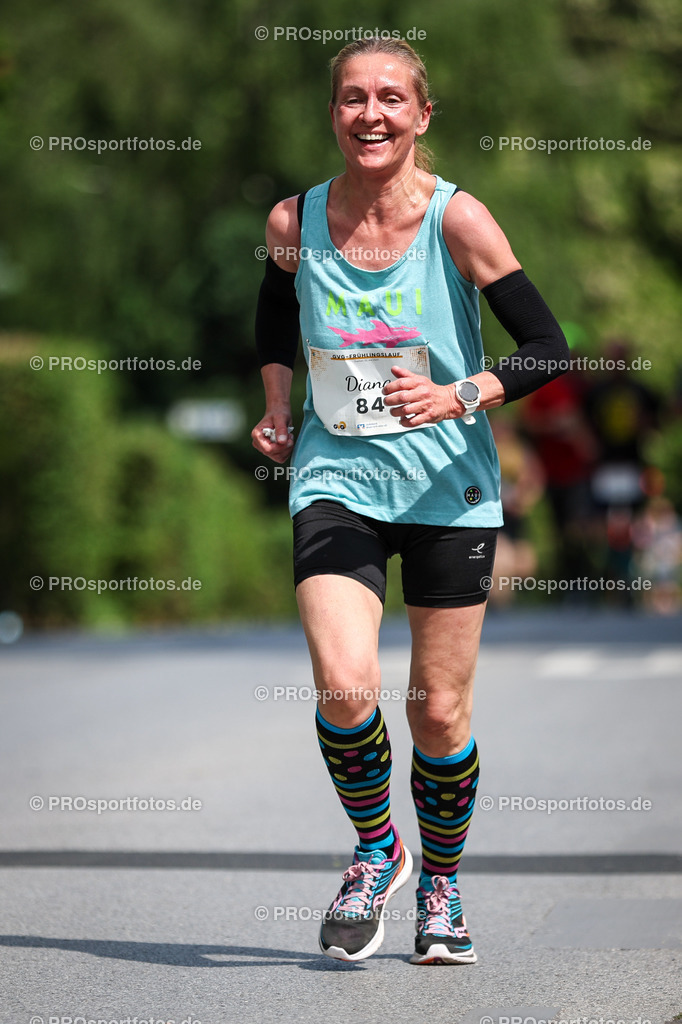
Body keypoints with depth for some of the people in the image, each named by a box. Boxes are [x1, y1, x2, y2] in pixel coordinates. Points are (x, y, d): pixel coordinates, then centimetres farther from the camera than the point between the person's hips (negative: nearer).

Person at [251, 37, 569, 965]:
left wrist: (457, 398, -23)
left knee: (439, 712, 4)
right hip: (336, 480, 1)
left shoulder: (457, 219, -10)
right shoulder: (296, 221, -1)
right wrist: (277, 410, 10)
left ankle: (441, 885, 30)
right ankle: (375, 852, 11)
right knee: (345, 687, -18)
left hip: (449, 488, -1)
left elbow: (549, 350, -10)